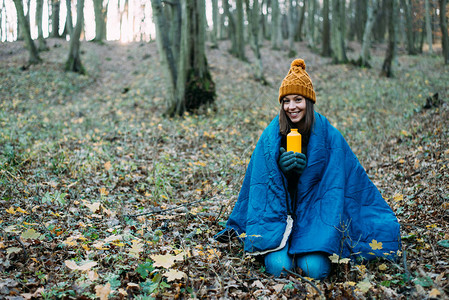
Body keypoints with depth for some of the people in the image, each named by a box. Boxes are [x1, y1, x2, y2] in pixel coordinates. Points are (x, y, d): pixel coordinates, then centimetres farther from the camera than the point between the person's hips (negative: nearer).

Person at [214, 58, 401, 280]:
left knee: (315, 269, -23)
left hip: (315, 215, 0)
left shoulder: (328, 135, -4)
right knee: (279, 267, -23)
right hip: (278, 215, 1)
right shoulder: (271, 135, -1)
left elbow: (335, 184, -2)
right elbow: (260, 183, 1)